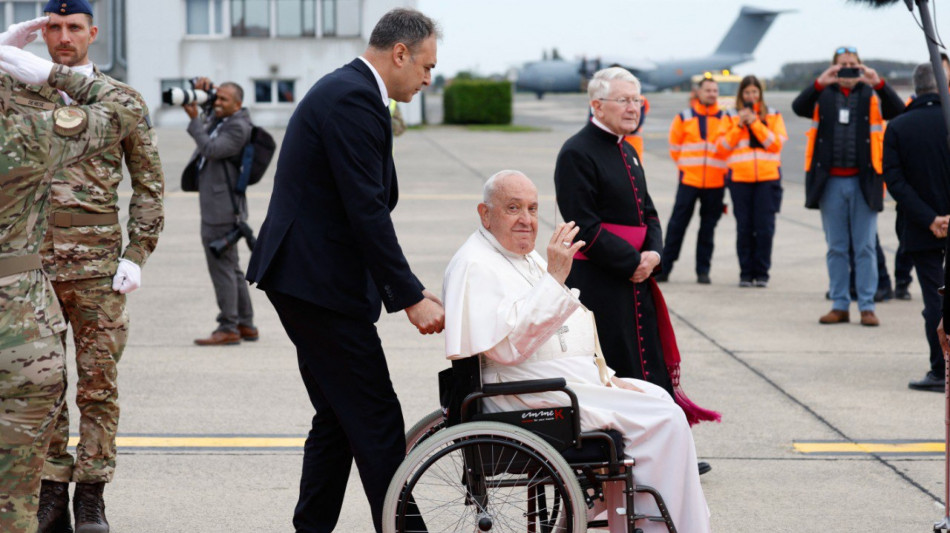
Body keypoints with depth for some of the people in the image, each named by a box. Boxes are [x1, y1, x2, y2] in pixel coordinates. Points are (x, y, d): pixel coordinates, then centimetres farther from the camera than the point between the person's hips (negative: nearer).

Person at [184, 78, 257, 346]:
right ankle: (246, 325, 21)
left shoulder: (239, 127, -14)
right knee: (231, 267, 15)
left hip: (222, 208, -11)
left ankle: (228, 328, -6)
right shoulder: (219, 118, 13)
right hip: (216, 208, 11)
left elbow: (211, 149, -23)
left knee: (222, 266, -9)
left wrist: (194, 120, -19)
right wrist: (202, 86, 6)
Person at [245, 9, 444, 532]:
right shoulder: (353, 98, -16)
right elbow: (367, 211, -21)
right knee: (377, 422, -7)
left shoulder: (344, 91, 18)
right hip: (319, 281, -11)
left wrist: (403, 291, 17)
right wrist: (411, 297, -18)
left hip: (307, 278, 11)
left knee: (338, 420, 14)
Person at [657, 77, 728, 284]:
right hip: (689, 180, 0)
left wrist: (724, 168, 5)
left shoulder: (725, 119, 3)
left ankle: (703, 270, 11)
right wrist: (685, 165, 9)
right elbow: (675, 147, 12)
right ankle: (664, 267, 5)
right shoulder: (684, 118, 4)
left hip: (715, 182, 1)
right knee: (677, 224, -1)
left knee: (708, 228, 5)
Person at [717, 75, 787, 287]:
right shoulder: (731, 118, 12)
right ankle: (746, 273, 6)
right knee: (744, 228, -1)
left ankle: (761, 273, 3)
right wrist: (739, 126, -6)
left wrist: (755, 123, -7)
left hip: (767, 177, 0)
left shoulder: (773, 116, 11)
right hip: (740, 178, 0)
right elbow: (722, 148, 4)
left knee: (765, 227, -4)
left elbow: (776, 144, -1)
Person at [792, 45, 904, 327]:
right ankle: (839, 305, 12)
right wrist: (820, 83, -26)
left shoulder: (871, 95, 7)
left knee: (865, 248, 0)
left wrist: (878, 84, -25)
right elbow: (799, 108, -10)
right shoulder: (823, 95, 9)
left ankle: (867, 306, 3)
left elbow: (898, 111, -10)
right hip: (830, 182, 1)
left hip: (863, 182, -1)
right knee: (836, 248, 6)